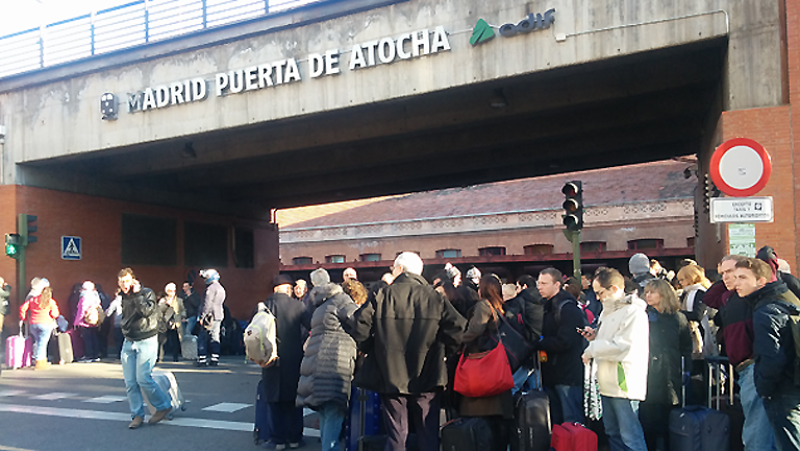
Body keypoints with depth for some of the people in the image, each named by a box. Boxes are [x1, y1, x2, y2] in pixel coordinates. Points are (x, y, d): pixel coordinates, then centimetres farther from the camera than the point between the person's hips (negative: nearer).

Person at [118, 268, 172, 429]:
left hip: (146, 341, -6)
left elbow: (146, 311, -24)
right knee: (130, 382, 0)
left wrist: (137, 293, -20)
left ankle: (163, 406, 6)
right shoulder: (123, 297, 12)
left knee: (143, 378, -13)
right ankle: (137, 415, 10)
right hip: (128, 343, 6)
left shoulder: (147, 293, -7)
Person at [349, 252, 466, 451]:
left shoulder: (382, 296, -3)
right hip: (426, 377, 1)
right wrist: (438, 345, 7)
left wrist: (375, 347, 7)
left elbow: (360, 328, -11)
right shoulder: (434, 297, -1)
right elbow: (457, 327, -11)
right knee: (429, 435, 10)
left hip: (391, 376, 0)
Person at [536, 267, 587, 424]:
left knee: (571, 422, -3)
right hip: (551, 375, 9)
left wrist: (538, 343, -12)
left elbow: (563, 342, -23)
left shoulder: (568, 309, -15)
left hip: (568, 376, -9)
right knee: (554, 421, 16)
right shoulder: (546, 306, 12)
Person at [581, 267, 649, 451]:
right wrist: (595, 336, 8)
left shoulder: (633, 312, -14)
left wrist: (592, 350, -11)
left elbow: (621, 346, -22)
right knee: (612, 433, 17)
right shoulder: (609, 311, 18)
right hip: (608, 383, 10)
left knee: (630, 436, -7)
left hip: (624, 384, -10)